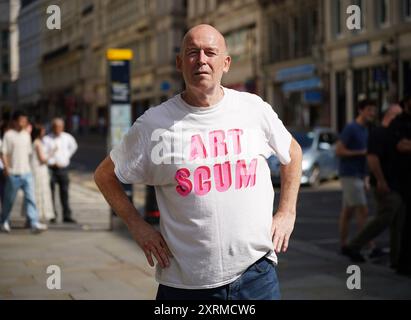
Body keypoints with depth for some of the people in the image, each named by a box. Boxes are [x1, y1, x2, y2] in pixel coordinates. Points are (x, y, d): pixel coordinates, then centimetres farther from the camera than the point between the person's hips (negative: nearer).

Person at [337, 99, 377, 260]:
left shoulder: (365, 130, 15)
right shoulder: (350, 128, -11)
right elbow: (339, 151, -16)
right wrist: (362, 152, -17)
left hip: (359, 176, 8)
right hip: (350, 176, -8)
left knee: (348, 211, 11)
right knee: (363, 211, -12)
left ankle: (343, 245, 15)